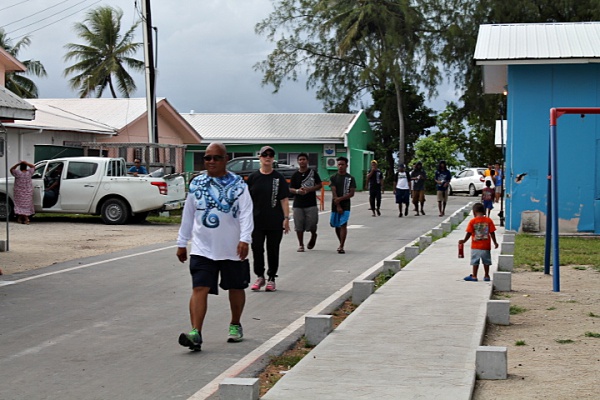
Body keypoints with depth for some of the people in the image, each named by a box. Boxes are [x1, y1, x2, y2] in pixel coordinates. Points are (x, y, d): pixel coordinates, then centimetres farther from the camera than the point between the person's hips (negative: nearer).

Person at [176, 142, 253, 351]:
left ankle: (235, 325, 36)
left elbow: (246, 214, -11)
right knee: (199, 289, -12)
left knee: (236, 288, 14)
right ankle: (195, 333, -20)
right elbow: (188, 215, 13)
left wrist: (244, 240, -24)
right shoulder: (196, 184, 6)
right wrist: (182, 243, 14)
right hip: (202, 248, 1)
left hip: (232, 249, -1)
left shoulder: (238, 184, -3)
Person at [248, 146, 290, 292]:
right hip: (256, 221, 1)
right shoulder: (253, 177, 4)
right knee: (257, 250, 3)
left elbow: (284, 199, 0)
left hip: (275, 222, -1)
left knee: (273, 251, 5)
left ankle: (271, 279, 15)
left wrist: (286, 218, -7)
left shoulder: (279, 178, 2)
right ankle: (260, 277, 17)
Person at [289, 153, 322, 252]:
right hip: (298, 204, 1)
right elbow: (290, 189, 5)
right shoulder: (295, 175, 5)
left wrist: (309, 189, -13)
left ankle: (313, 236, 31)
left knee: (311, 224, -2)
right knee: (299, 225, 1)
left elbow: (319, 185, 3)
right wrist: (297, 191, -17)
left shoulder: (313, 172, 3)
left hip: (311, 204, -1)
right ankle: (301, 245, 14)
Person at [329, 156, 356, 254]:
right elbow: (334, 193, -4)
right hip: (335, 205, 2)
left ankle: (341, 247, -14)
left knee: (343, 225, -13)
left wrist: (340, 199, -16)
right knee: (336, 226, 11)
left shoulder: (350, 178, 1)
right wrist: (338, 206, -12)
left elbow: (351, 194, -5)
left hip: (346, 205, -2)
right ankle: (341, 244, 30)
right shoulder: (333, 178, 3)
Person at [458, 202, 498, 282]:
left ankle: (474, 276, 7)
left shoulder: (472, 221, -9)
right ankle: (486, 276, 19)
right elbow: (492, 233, -2)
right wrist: (495, 242, 8)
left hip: (475, 246, -2)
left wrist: (464, 241, 7)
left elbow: (469, 233, -6)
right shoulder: (488, 221, -4)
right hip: (486, 246, 2)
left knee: (475, 262, 6)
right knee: (486, 262, 13)